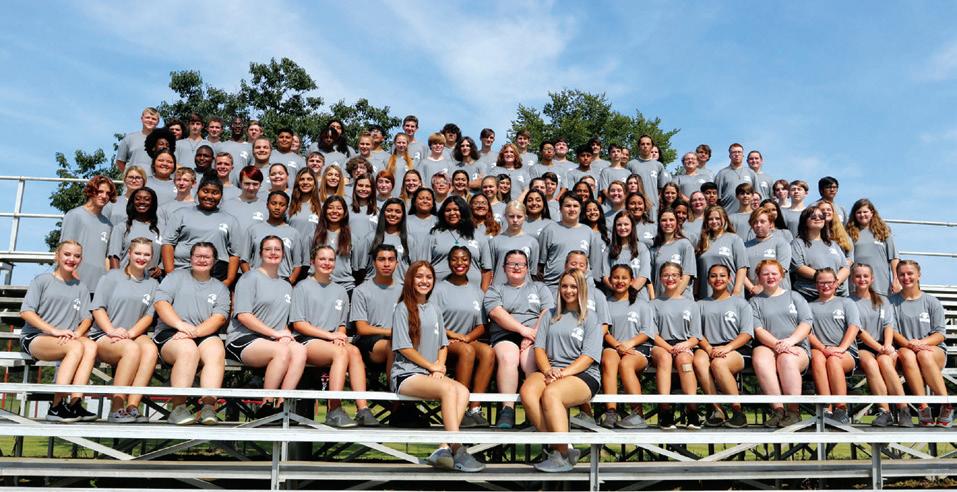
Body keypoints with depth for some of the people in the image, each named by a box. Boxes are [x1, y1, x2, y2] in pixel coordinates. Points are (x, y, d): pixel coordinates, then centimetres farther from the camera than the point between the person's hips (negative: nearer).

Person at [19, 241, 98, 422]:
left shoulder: (81, 287, 18)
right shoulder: (42, 280, 6)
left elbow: (87, 318, 10)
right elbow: (26, 312, -5)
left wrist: (77, 333, -14)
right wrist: (55, 331, -17)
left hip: (67, 339, 4)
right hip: (35, 337, -4)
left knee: (91, 345, -31)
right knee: (76, 347, -34)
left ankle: (75, 402, -37)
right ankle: (56, 406, -31)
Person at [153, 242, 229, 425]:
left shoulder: (220, 288, 20)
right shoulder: (176, 277, 17)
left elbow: (219, 317, 3)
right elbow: (160, 303, 1)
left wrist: (195, 331, -16)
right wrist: (180, 324, -17)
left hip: (205, 335, 2)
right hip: (170, 333, -1)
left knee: (217, 351, -32)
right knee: (188, 350, -35)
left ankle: (208, 406, -39)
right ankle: (178, 407, -33)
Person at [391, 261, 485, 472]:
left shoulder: (434, 310, 18)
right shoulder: (403, 308, -1)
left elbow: (443, 345, 17)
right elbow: (404, 347, -7)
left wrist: (440, 366, -2)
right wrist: (432, 366, -8)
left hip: (432, 373, 6)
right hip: (406, 374, -6)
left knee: (463, 391, -24)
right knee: (448, 389, -32)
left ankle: (443, 449, -31)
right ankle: (458, 452, -33)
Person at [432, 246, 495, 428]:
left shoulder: (477, 292, 17)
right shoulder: (440, 289, 4)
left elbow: (481, 327, 11)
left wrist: (467, 337, -9)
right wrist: (451, 334, -19)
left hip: (469, 340, 4)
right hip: (444, 341, -4)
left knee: (488, 352, -28)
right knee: (467, 350, -34)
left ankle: (474, 409, -32)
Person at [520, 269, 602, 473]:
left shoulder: (590, 318, 11)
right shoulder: (550, 316, 23)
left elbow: (588, 357, -2)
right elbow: (539, 348, 11)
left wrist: (563, 373, -16)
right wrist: (548, 371, -9)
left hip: (582, 374, -3)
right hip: (550, 370, 4)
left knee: (551, 393, -35)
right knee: (527, 391, -30)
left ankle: (562, 455, -29)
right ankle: (560, 448, -28)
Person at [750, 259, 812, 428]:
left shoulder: (794, 296, 19)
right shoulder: (755, 301, 17)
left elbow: (806, 324, 6)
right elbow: (759, 330, 2)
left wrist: (789, 341, -13)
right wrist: (776, 344, -16)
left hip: (797, 347, 0)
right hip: (767, 346, 0)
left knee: (787, 360, -36)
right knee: (760, 360, -35)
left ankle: (794, 411, -31)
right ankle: (777, 409, -35)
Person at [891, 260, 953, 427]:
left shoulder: (932, 302, 11)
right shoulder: (893, 301, 11)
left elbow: (939, 335, 4)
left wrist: (920, 343, -17)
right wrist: (908, 344, -19)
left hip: (933, 349, 0)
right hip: (904, 349, 0)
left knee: (924, 355, -37)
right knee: (907, 355, -37)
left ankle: (946, 405, -35)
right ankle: (923, 407, -41)